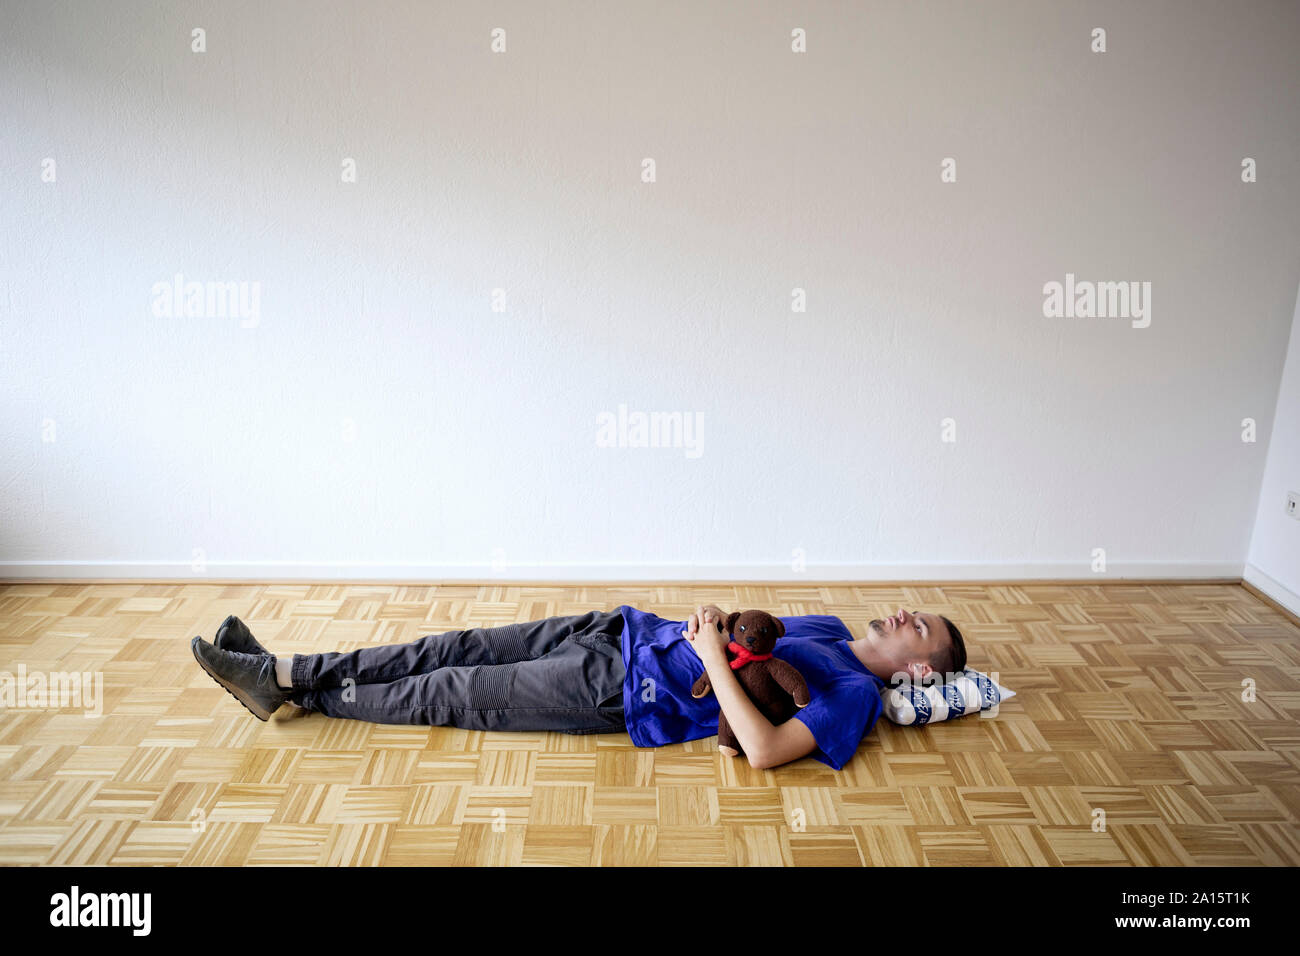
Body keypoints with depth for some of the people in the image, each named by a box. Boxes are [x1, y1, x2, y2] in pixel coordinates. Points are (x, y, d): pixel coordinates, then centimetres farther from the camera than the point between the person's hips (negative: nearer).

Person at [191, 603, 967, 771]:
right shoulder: (829, 628, 15)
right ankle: (285, 674, 11)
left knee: (451, 693, -4)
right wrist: (718, 622, 0)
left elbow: (764, 751, -24)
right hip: (625, 631, 7)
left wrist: (713, 658, -22)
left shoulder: (856, 694, -10)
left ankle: (293, 689, 10)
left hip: (622, 691, -7)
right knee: (461, 648, 3)